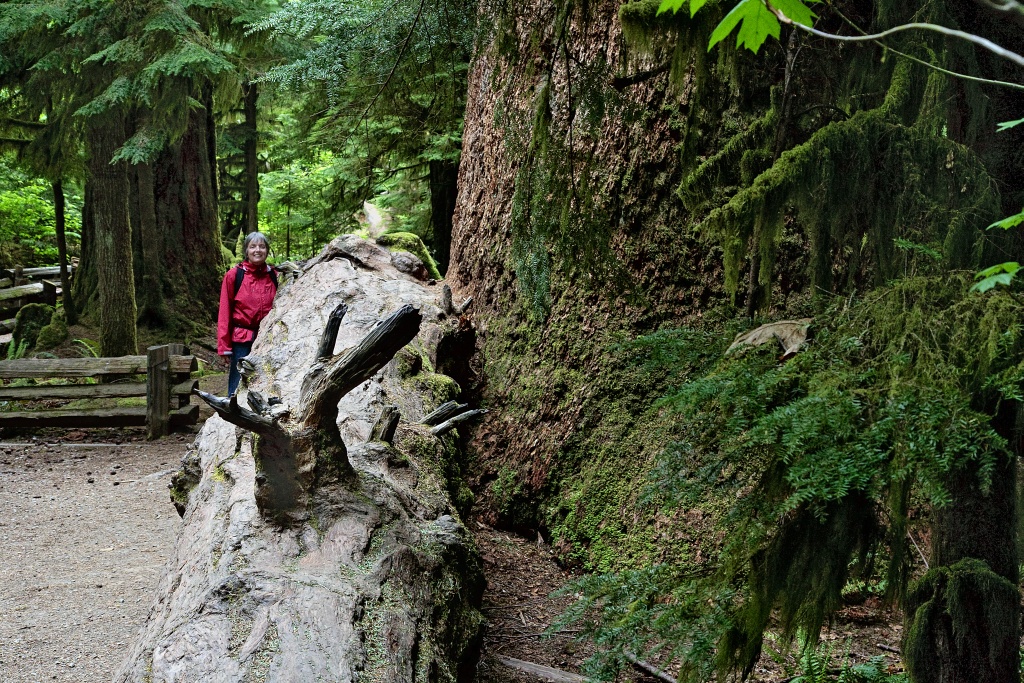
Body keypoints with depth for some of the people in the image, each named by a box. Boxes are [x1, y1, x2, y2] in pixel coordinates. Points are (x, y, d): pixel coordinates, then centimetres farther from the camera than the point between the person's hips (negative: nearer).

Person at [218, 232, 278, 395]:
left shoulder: (274, 276, 5)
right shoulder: (234, 275, -1)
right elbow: (224, 313, -1)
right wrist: (224, 347, -4)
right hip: (242, 341, -2)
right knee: (238, 389, 1)